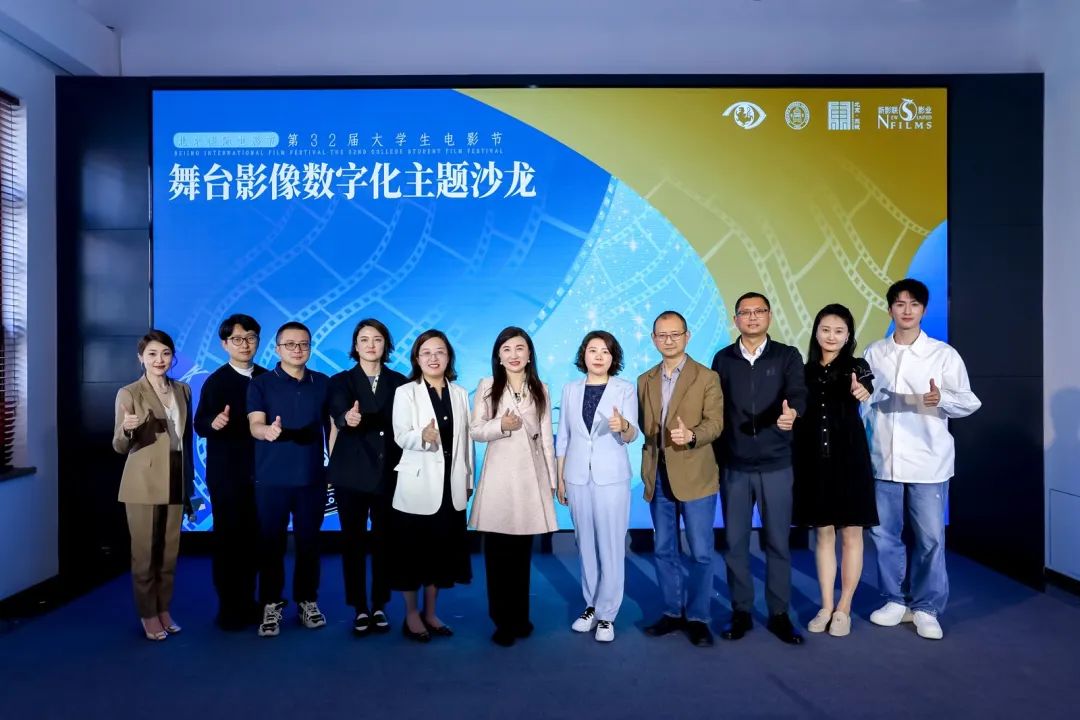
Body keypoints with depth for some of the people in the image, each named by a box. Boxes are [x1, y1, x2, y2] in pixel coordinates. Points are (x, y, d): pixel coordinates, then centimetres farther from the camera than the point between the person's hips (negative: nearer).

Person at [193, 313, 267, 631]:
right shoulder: (215, 381, -4)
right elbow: (200, 425, -12)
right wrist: (214, 423, -31)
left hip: (259, 472, 3)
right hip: (227, 474, -3)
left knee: (253, 539, 10)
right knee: (227, 539, 4)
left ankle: (248, 602, 23)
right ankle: (228, 607, 16)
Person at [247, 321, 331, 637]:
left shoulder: (323, 383, 6)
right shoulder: (261, 384, -1)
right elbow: (254, 425, -13)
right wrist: (268, 430, -36)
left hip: (312, 477, 2)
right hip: (272, 478, -1)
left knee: (309, 541, 9)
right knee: (271, 542, 5)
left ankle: (307, 600, 23)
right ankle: (271, 604, 19)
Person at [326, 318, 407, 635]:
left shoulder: (399, 382, 6)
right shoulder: (341, 381, 2)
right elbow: (339, 416, -18)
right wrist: (348, 418, -42)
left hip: (389, 473, 1)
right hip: (352, 473, -1)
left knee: (384, 540, 8)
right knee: (353, 541, 6)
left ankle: (379, 606, 22)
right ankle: (359, 609, 18)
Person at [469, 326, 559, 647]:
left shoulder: (540, 389, 8)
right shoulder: (487, 386, 2)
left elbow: (546, 436, 8)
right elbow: (475, 430, 1)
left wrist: (552, 478, 7)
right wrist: (501, 425, -17)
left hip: (530, 474, 1)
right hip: (499, 473, -1)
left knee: (523, 550, 8)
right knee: (497, 550, 0)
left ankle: (520, 616, 21)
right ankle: (502, 620, 12)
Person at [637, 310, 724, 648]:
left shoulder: (707, 377, -2)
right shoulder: (645, 380, 12)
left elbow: (715, 422, -10)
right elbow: (643, 425, 13)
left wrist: (691, 435, -28)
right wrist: (648, 459, -3)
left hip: (694, 477, -4)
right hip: (658, 477, 4)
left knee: (700, 553, 3)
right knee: (664, 550, 12)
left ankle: (697, 618, 18)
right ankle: (672, 612, 26)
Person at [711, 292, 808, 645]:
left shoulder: (787, 356, 1)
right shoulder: (723, 359, 5)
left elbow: (798, 394, -15)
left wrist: (791, 413, -39)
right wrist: (716, 458, 5)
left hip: (776, 465, -1)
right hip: (734, 467, 1)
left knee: (778, 542, 7)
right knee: (735, 543, 7)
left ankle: (779, 614, 22)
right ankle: (741, 612, 22)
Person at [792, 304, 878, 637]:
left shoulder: (856, 366, -3)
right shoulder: (806, 371, 6)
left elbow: (866, 389, -27)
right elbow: (800, 418, 9)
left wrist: (861, 392, -48)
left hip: (848, 459, -3)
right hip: (814, 461, 3)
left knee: (851, 534, 6)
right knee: (823, 534, 11)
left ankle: (844, 608, 18)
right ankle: (826, 606, 21)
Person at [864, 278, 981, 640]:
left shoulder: (944, 354, -3)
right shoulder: (874, 353, 6)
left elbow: (970, 402, -4)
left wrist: (941, 399, -23)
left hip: (928, 461, -3)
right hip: (884, 460, 3)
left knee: (930, 537, 3)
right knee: (884, 534, 10)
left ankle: (927, 608, 19)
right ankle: (897, 600, 27)